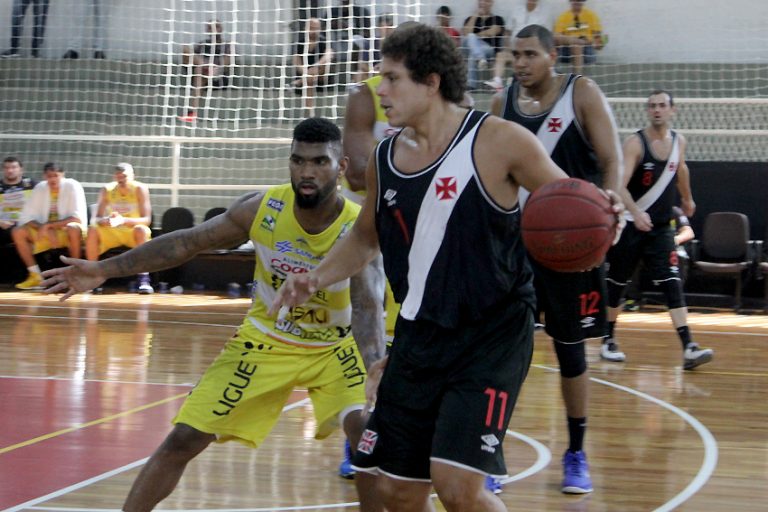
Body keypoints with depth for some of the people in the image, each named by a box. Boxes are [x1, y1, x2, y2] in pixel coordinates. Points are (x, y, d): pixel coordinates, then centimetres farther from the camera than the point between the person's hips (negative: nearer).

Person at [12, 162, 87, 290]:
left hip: (67, 232, -4)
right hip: (46, 232, 4)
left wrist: (49, 225, -28)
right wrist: (44, 229, -24)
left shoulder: (72, 186, -14)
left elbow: (78, 217, -22)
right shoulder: (40, 188, -3)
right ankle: (35, 276, -13)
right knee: (18, 232, -17)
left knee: (73, 228, -38)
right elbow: (26, 217, -6)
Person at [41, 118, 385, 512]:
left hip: (334, 347, -2)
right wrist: (105, 270, -13)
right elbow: (186, 242, -9)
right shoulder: (262, 208, -19)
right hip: (266, 341, 2)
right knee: (184, 439, -3)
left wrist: (373, 369, -58)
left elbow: (366, 305, -38)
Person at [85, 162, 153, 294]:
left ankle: (143, 278, -33)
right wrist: (105, 221, -36)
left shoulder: (140, 189, -14)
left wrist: (124, 220, -38)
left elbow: (147, 220, -21)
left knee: (142, 229, -35)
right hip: (112, 232, 2)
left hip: (133, 233, -2)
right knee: (92, 230, -26)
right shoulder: (107, 190, -7)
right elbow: (97, 219, -10)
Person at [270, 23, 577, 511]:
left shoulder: (497, 141, -13)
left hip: (493, 334, -6)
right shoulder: (384, 159, 5)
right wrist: (316, 278, 5)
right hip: (419, 337, 6)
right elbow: (366, 239, 21)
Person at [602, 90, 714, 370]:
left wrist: (687, 198, 40)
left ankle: (688, 348, -18)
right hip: (630, 225, -3)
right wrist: (636, 212, -43)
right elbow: (619, 184, -27)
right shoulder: (635, 143, -15)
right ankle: (608, 340, 27)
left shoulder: (678, 141, 2)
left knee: (672, 284, -10)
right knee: (616, 283, 8)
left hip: (661, 226, 3)